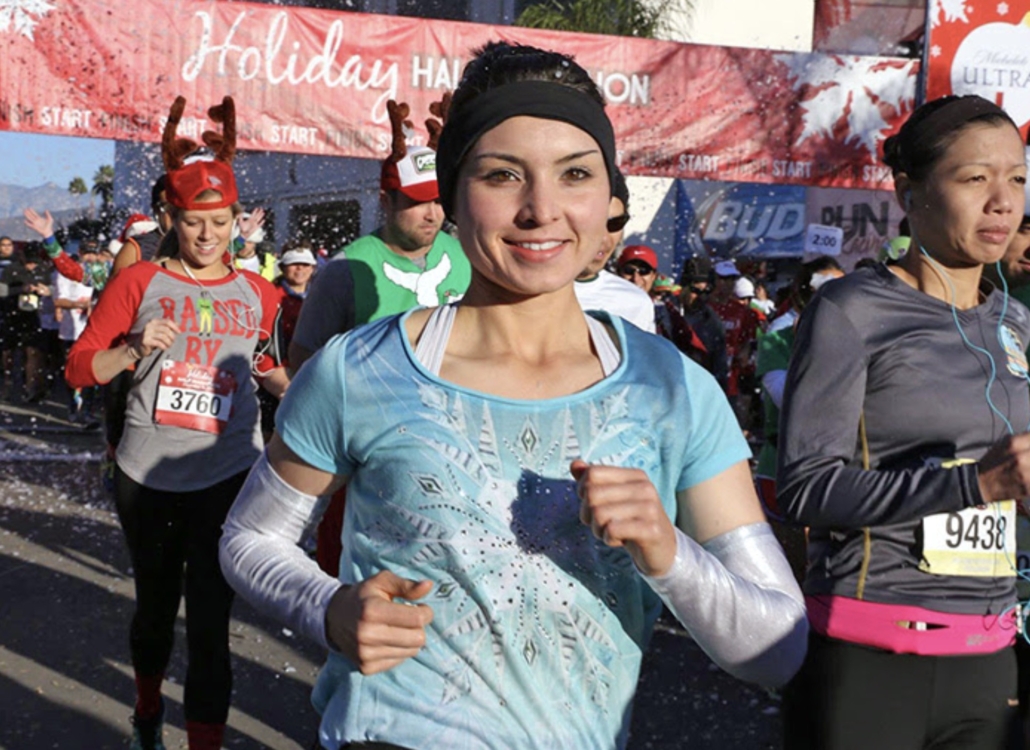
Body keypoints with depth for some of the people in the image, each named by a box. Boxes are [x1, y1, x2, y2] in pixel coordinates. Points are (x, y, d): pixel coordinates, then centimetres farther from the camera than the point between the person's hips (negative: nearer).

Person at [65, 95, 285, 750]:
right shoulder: (139, 283, 0)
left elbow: (281, 369, 20)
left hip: (227, 474, -1)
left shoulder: (257, 293, 4)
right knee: (155, 603, 19)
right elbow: (80, 368, -1)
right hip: (148, 474, 1)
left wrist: (277, 372, -2)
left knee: (210, 617, -2)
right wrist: (135, 349, -18)